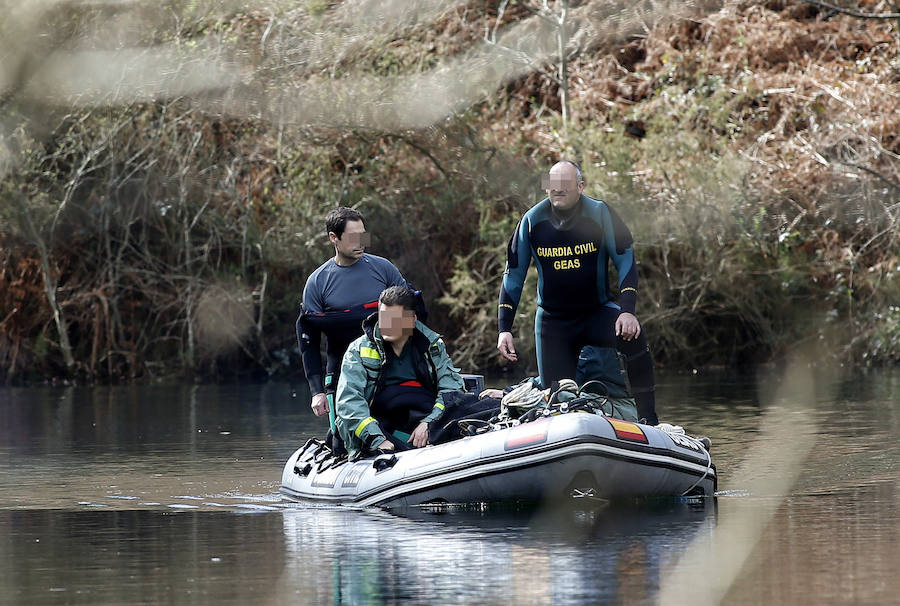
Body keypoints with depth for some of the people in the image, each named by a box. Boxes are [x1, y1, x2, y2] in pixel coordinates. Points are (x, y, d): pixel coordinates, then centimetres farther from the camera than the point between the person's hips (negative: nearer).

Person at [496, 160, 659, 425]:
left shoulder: (599, 214, -9)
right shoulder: (532, 221, -5)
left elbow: (625, 262, -7)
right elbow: (513, 274, 3)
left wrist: (627, 311, -22)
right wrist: (504, 329, -3)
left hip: (598, 312, -1)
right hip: (552, 320, 2)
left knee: (631, 336, -33)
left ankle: (648, 420, -25)